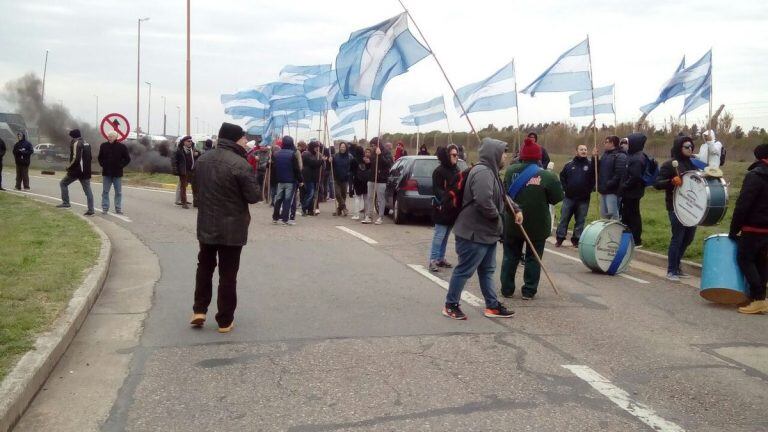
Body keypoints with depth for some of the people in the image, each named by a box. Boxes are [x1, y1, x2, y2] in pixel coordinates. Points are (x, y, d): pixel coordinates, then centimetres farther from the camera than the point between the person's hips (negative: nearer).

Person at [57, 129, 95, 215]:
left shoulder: (76, 143, -11)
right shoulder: (86, 143, 15)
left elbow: (75, 158, -20)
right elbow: (90, 157, 19)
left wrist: (69, 166, -8)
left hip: (76, 170, -7)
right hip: (86, 171, 7)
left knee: (63, 183, 12)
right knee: (88, 190, 4)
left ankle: (66, 203, 8)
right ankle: (91, 210, 0)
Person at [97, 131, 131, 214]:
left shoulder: (122, 146, -5)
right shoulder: (103, 146, 1)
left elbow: (127, 159, 2)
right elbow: (100, 157, 16)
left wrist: (121, 166, -6)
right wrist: (102, 164, 3)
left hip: (117, 174, -1)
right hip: (106, 173, 2)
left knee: (118, 192, 5)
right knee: (105, 192, 5)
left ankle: (118, 209, 13)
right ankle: (105, 208, 11)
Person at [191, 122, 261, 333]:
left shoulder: (203, 159, 3)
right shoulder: (240, 164, -20)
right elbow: (255, 196, -16)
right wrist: (251, 180, 3)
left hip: (206, 225, 5)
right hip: (232, 228, -5)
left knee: (205, 267, 22)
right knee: (228, 275, 4)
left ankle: (199, 310, 20)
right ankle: (225, 321, 12)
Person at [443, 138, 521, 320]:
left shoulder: (490, 172, 15)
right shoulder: (482, 172, -21)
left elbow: (502, 195, 29)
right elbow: (484, 201, -34)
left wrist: (516, 209, 18)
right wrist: (496, 215, -17)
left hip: (487, 232, 11)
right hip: (475, 233, -11)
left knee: (487, 270, 16)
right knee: (464, 270, 0)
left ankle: (492, 306, 25)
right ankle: (450, 305, 12)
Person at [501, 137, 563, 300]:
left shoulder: (510, 171, -6)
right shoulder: (547, 176, -15)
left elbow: (504, 192, 8)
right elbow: (557, 198, -7)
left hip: (512, 224, 3)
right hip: (537, 225, -2)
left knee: (510, 256, 15)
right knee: (533, 257, 11)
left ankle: (507, 289, 20)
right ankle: (529, 291, 13)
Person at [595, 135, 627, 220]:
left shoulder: (620, 156, -12)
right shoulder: (605, 154, 17)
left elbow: (619, 174, -21)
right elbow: (598, 169, 20)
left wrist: (608, 184, -21)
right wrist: (595, 158, 6)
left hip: (612, 191, -9)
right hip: (603, 190, 9)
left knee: (613, 215, -10)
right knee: (604, 215, 14)